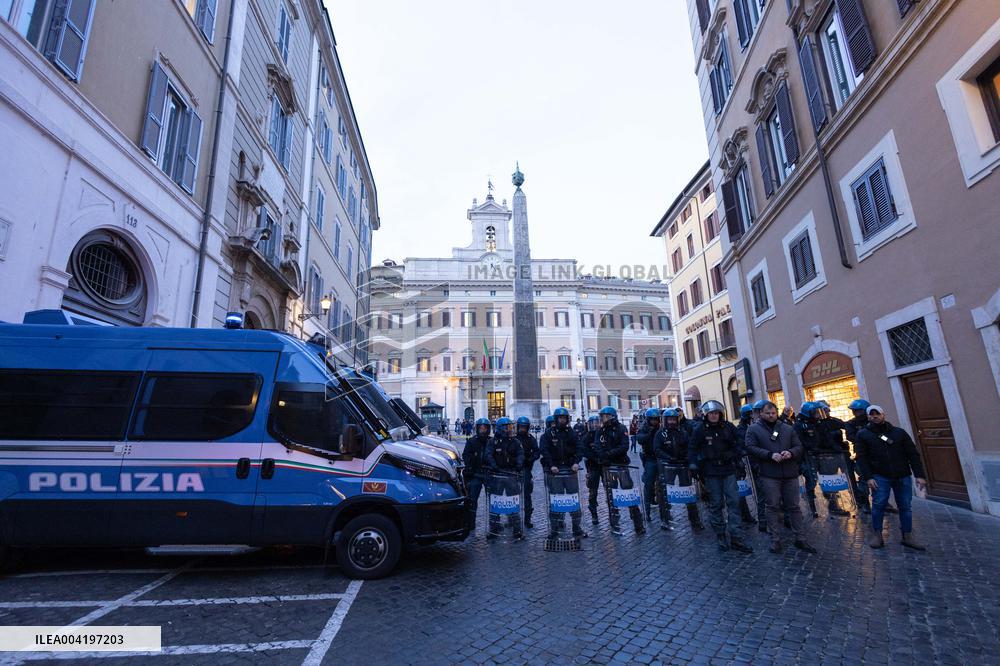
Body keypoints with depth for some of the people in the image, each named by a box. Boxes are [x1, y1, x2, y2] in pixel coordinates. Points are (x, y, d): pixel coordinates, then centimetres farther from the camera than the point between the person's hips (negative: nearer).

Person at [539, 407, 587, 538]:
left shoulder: (571, 433, 10)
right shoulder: (548, 434, 2)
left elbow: (578, 449, 5)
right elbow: (544, 451, -7)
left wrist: (576, 462, -12)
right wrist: (551, 465, -18)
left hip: (570, 469, 3)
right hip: (554, 470, -2)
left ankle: (577, 528, 14)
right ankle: (553, 529, 8)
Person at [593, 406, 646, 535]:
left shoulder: (621, 429, -3)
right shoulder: (600, 432, 5)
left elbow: (624, 447, -14)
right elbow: (597, 450, -3)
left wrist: (608, 453, -18)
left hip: (622, 466, -3)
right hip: (607, 467, 3)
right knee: (611, 497, 6)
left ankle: (638, 525, 8)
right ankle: (615, 525, 16)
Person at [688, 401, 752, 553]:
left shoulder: (728, 427, 1)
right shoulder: (700, 429, -6)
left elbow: (738, 443, 10)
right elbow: (693, 448, 0)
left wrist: (735, 454, -8)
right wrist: (693, 463, -11)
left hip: (728, 469, 2)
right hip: (711, 472, -2)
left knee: (733, 501, -2)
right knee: (716, 504, 5)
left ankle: (733, 535, 6)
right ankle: (721, 536, 16)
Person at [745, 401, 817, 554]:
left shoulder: (788, 429, 13)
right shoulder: (753, 429, 2)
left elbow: (799, 447, 9)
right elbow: (751, 448, -8)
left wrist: (791, 453, -13)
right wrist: (770, 455, -19)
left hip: (790, 474, 3)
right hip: (769, 475, -3)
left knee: (794, 506, 10)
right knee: (773, 507, 2)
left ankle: (800, 539, 21)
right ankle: (775, 540, 11)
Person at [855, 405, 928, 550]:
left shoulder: (899, 432, 8)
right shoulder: (863, 434, 3)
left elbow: (913, 454, 6)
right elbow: (862, 458, -2)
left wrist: (919, 475, -3)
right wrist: (868, 477, -10)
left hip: (903, 476, 2)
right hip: (880, 476, -2)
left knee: (905, 506, 5)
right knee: (879, 505, -6)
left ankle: (908, 537, 17)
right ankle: (877, 535, 5)